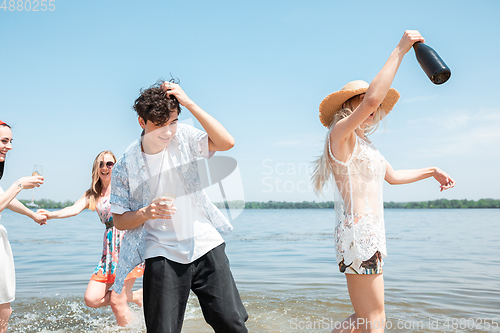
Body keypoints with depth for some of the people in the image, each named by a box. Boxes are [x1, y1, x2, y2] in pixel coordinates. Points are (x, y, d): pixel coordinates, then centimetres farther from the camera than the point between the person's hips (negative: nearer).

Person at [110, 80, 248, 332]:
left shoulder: (183, 137, -1)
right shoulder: (125, 165, -4)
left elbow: (226, 142, -17)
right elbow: (119, 220, 3)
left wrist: (188, 103, -20)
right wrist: (146, 213, -19)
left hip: (206, 247, 1)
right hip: (163, 255, -1)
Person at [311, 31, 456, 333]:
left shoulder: (364, 144, 20)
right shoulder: (341, 133, -7)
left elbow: (392, 176, 32)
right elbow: (372, 99, -24)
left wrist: (432, 171, 32)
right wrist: (400, 50, -18)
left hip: (372, 236, 10)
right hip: (358, 234, -10)